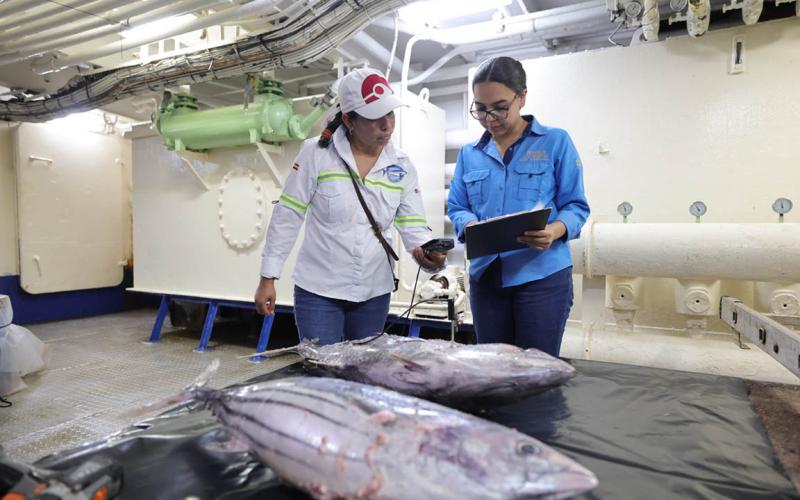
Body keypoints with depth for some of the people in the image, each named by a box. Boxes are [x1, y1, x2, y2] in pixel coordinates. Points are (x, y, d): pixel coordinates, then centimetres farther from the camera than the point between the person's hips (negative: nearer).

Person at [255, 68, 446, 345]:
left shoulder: (402, 166, 2)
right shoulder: (315, 153, -8)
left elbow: (413, 224, -2)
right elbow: (287, 216, -5)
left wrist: (427, 251, -24)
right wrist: (268, 277, -5)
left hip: (374, 293, 4)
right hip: (318, 291, -3)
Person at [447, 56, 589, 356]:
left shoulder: (556, 142, 1)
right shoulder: (469, 153, 12)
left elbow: (576, 206, -1)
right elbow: (456, 207, 10)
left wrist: (555, 231, -22)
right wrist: (471, 226, -13)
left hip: (542, 275, -3)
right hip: (485, 275, 4)